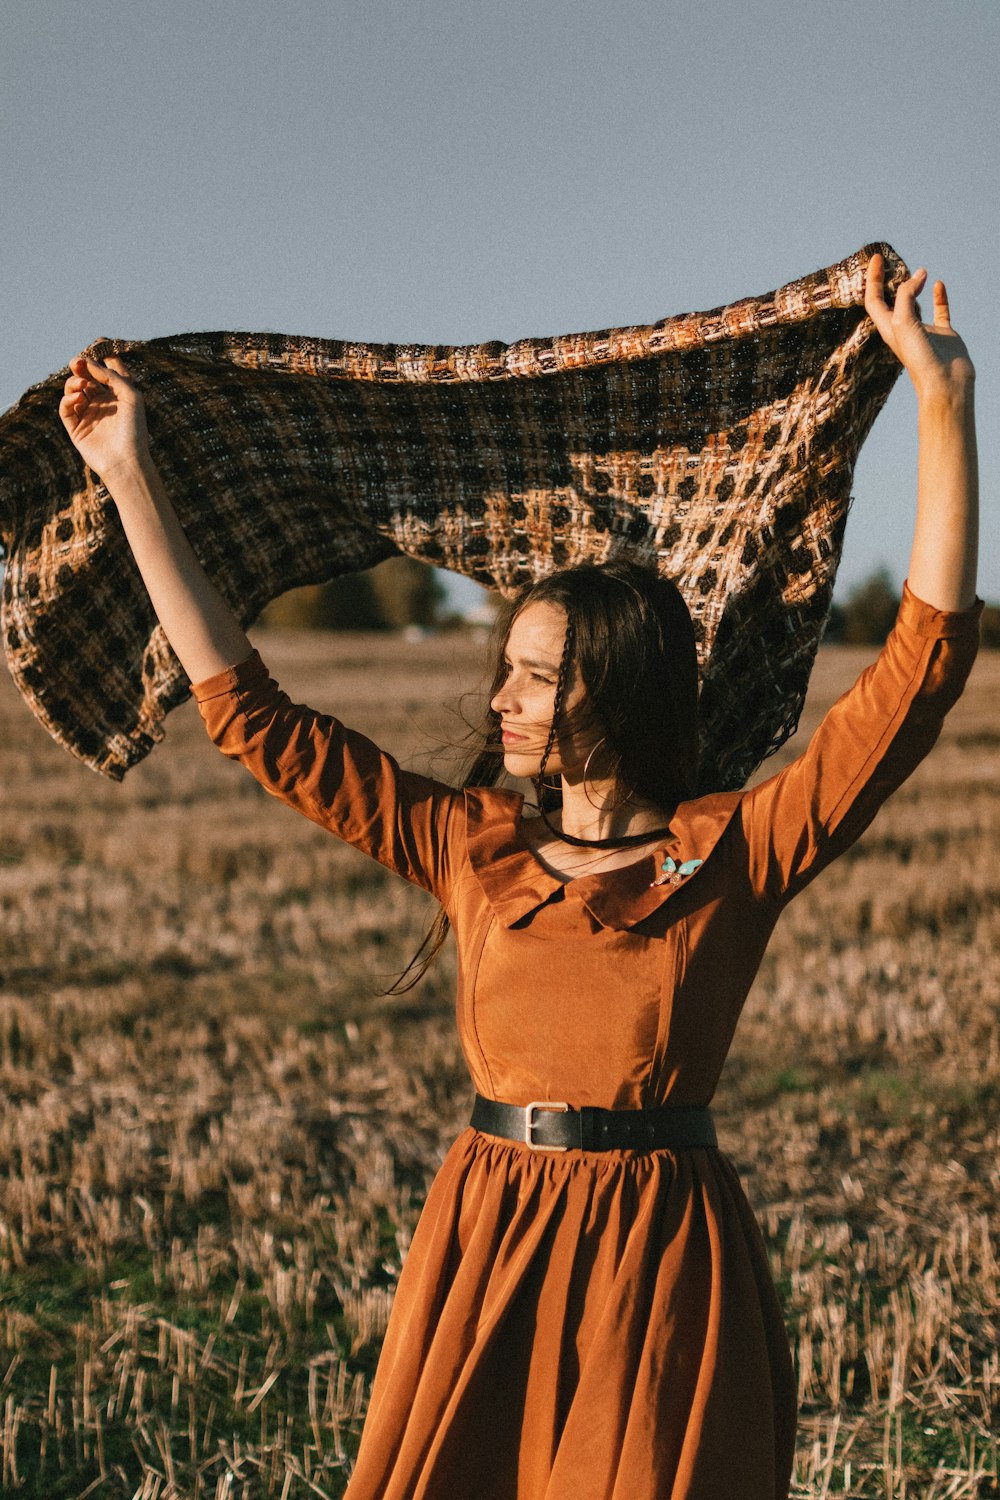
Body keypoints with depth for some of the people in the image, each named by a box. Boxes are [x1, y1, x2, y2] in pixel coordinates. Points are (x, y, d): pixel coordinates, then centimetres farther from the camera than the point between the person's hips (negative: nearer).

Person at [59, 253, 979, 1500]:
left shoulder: (736, 851, -3)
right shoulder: (470, 848, 5)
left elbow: (925, 657, -8)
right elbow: (248, 714, 8)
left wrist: (943, 398, -10)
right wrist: (133, 483, 7)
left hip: (662, 1263, -3)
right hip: (484, 1253, 3)